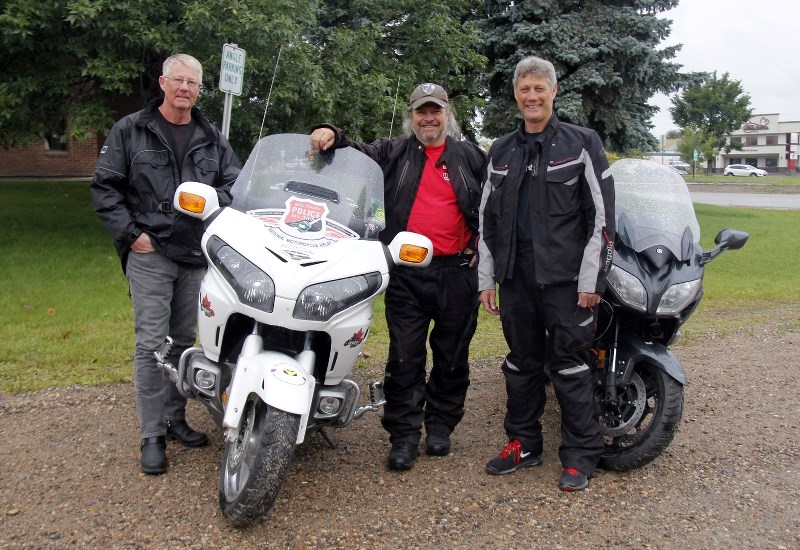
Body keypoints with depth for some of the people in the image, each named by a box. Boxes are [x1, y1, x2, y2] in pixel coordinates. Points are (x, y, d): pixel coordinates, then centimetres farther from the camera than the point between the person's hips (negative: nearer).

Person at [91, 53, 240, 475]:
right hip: (150, 253, -3)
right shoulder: (129, 131, 2)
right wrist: (131, 233, -9)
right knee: (151, 344, -4)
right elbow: (104, 187, 0)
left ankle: (175, 418, 25)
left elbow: (234, 184, 12)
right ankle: (152, 435, 4)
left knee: (184, 342, 12)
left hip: (198, 255, 4)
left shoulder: (213, 140, 12)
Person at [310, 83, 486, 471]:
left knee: (452, 357, 10)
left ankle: (441, 425, 26)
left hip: (457, 271, 1)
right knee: (404, 358, 0)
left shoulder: (470, 156, 11)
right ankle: (404, 434, 9)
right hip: (406, 274, 0)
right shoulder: (394, 152, 11)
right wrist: (332, 135, -17)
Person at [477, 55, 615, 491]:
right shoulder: (501, 152, 13)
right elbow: (487, 218, 15)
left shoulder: (581, 144, 0)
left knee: (569, 364, 0)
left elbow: (601, 214, -5)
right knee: (521, 362, 12)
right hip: (516, 275, 5)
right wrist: (485, 279, 10)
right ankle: (523, 443, 25)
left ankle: (580, 455, 12)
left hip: (566, 276, -4)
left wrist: (592, 278, -11)